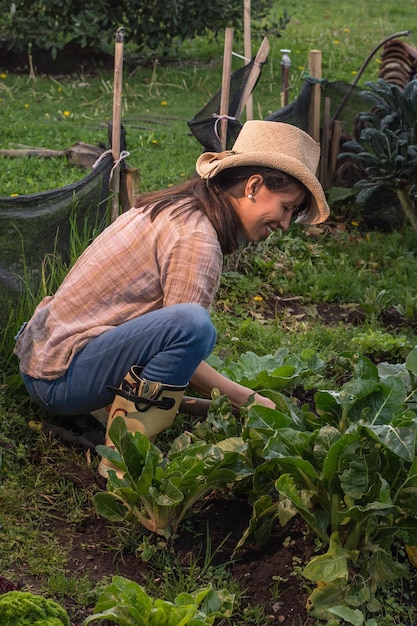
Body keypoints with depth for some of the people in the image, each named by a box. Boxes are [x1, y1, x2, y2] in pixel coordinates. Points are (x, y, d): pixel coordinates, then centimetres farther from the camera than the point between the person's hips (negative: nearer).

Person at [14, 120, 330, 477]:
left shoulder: (173, 207, 11)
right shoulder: (196, 237, -18)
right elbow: (184, 332, -17)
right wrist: (249, 400, -7)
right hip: (59, 377, -10)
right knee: (193, 325, -29)